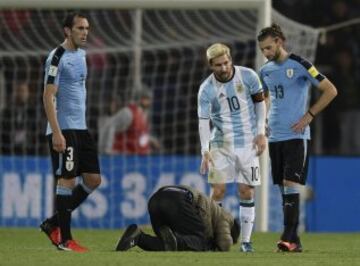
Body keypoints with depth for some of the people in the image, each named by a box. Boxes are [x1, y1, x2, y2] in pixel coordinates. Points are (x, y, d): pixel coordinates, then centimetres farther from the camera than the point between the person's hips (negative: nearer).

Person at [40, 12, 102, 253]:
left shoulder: (81, 55, 14)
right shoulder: (58, 57, -12)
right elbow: (48, 96, -16)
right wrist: (56, 132, -21)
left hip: (80, 128, 9)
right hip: (63, 129, -9)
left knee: (94, 179, 6)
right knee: (67, 180, -7)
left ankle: (53, 224, 15)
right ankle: (64, 239, 0)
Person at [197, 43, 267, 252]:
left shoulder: (248, 76, -7)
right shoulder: (206, 90, -10)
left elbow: (260, 102, 7)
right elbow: (203, 121, -13)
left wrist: (261, 133, 1)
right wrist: (205, 151, -25)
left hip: (248, 143, 1)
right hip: (221, 144, -1)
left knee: (247, 192, -1)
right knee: (218, 190, -9)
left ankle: (246, 241, 5)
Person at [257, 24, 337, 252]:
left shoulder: (299, 65, -8)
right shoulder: (266, 71, 11)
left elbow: (331, 90, -8)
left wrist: (309, 116, -11)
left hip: (296, 136, -7)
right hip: (275, 137, 7)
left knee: (291, 185, -15)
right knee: (283, 189, 5)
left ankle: (288, 238, -17)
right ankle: (294, 241, 9)